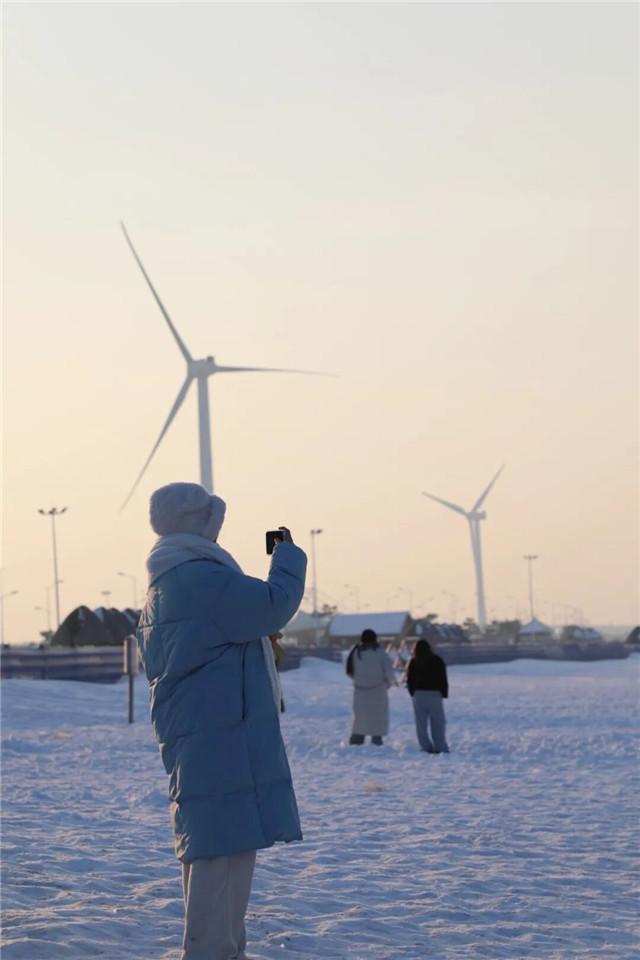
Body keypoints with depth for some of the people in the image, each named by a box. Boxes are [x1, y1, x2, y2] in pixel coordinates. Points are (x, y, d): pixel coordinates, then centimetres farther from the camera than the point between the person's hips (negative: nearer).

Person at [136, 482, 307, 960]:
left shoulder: (163, 587, 18)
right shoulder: (201, 579, -16)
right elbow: (274, 605, -19)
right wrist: (288, 554, -1)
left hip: (191, 737, 11)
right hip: (222, 738, -11)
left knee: (213, 847, 16)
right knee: (226, 845, -11)